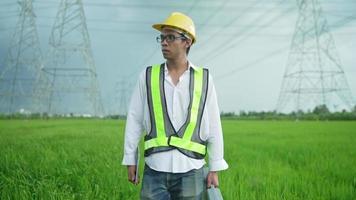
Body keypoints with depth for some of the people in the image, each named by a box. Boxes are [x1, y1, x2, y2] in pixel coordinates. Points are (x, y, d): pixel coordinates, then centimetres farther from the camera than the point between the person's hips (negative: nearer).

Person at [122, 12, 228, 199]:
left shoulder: (204, 79, 3)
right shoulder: (148, 76, 4)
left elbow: (214, 127, 4)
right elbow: (134, 121, 6)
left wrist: (215, 169, 3)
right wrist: (130, 161, 3)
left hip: (191, 171, 0)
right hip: (155, 171, 1)